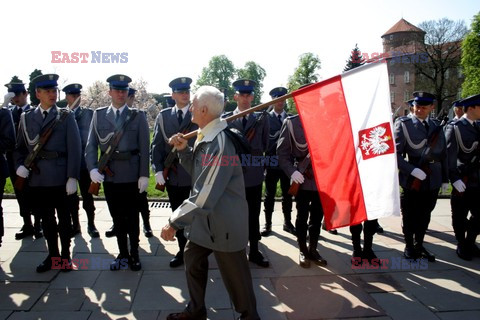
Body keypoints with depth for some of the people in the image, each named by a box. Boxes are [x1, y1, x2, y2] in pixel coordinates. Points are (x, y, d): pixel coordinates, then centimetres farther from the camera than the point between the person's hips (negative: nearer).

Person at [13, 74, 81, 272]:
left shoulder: (66, 116, 1)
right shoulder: (26, 118, 10)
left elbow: (74, 148, -5)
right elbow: (19, 148, 14)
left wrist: (72, 177, -12)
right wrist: (20, 166, -6)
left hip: (60, 177, -3)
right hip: (37, 179, 3)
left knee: (63, 218, 8)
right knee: (46, 219, 12)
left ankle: (65, 255, 22)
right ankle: (52, 255, 27)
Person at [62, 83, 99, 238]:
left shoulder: (89, 113, 3)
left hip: (84, 160, -2)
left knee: (87, 195, 4)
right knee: (70, 195, 10)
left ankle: (91, 225, 15)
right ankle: (75, 225, 23)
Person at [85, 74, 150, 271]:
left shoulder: (138, 116, 2)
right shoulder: (98, 115, 7)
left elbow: (144, 147, -2)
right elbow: (91, 145, 3)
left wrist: (144, 175, -8)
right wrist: (92, 168, -12)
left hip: (131, 175, -2)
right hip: (108, 174, 2)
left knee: (132, 216, 7)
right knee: (117, 217, 11)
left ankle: (134, 254, 22)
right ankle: (123, 254, 25)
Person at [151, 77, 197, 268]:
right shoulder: (163, 116, 6)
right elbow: (157, 145, 4)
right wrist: (158, 170, -7)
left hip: (195, 176, -2)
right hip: (172, 176, 3)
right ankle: (183, 250, 27)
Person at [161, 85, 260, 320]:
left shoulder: (219, 145, -29)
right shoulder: (205, 136, 2)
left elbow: (204, 197, -30)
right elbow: (198, 171, 15)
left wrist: (174, 222, -21)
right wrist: (183, 149, -1)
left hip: (225, 223, -10)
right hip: (205, 218, 10)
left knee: (235, 274, 9)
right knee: (192, 258, 21)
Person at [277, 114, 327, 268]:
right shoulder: (291, 123, -4)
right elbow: (282, 151, -4)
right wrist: (291, 171, -17)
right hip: (302, 179, -2)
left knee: (317, 216, 12)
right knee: (302, 216, 9)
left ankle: (313, 249, 28)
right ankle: (303, 251, 25)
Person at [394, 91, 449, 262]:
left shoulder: (436, 126, 10)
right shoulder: (403, 123, -7)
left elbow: (443, 154, 13)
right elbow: (395, 153, -14)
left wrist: (445, 178, 12)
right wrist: (412, 170, -22)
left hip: (433, 181, 5)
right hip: (412, 181, -5)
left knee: (425, 215, 15)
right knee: (410, 216, 9)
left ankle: (419, 245, 32)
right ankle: (409, 246, 25)